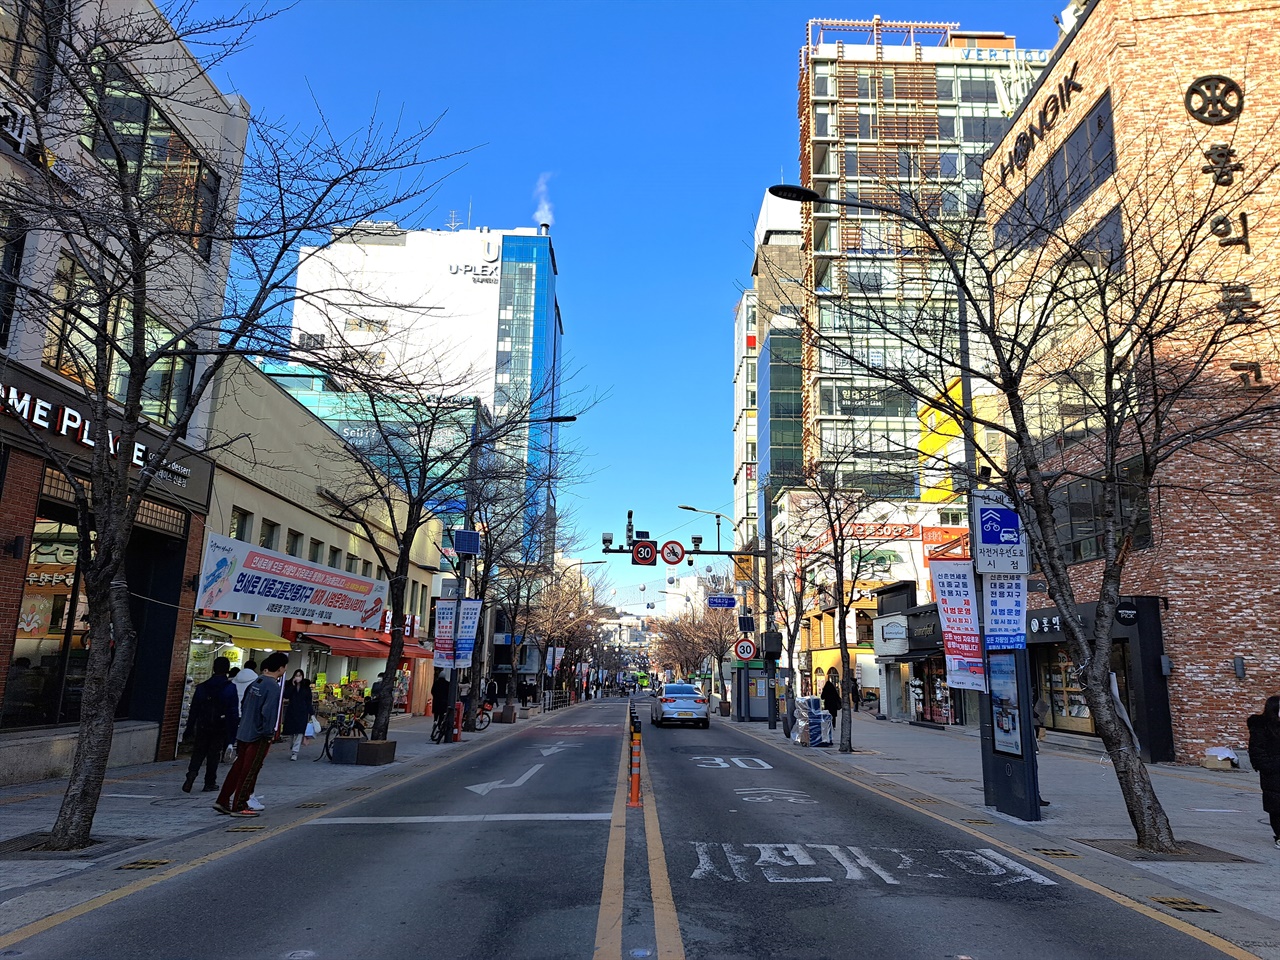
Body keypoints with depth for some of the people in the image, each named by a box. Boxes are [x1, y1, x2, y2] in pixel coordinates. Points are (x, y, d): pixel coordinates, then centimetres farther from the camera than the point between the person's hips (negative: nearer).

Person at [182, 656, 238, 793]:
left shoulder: (202, 687, 1)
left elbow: (194, 710, 5)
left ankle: (191, 775, -10)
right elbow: (234, 712, -9)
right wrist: (233, 732, -4)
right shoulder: (231, 688, -8)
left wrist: (189, 729, 11)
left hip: (203, 727, 2)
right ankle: (209, 783, 13)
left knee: (198, 753, 12)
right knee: (214, 755, 8)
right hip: (221, 729, -2)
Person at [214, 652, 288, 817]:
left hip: (243, 733, 8)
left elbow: (243, 704, 15)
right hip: (259, 736, -8)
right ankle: (239, 807, 8)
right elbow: (268, 712, -23)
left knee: (238, 767, 16)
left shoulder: (255, 682, 8)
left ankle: (222, 801, 20)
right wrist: (268, 734, -14)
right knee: (249, 772, 2)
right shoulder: (273, 686, -18)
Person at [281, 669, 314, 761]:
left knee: (299, 732, -11)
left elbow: (309, 701, 5)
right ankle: (292, 748, 29)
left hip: (302, 712, -1)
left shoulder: (306, 687, 5)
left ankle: (295, 752, -10)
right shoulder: (289, 685, 6)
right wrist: (292, 685, -12)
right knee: (291, 732, 6)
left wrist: (311, 713, -1)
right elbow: (286, 696, -9)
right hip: (291, 711, 1)